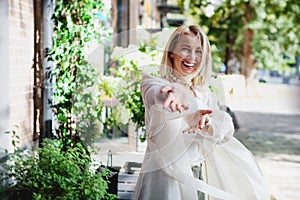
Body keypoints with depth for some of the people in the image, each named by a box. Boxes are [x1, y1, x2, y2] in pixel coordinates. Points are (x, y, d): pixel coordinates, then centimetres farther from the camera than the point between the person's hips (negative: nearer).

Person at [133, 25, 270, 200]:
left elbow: (227, 132, -3)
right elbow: (154, 93, -30)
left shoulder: (205, 93, 11)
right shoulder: (153, 82, -4)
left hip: (199, 179, 5)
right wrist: (171, 95, -54)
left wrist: (208, 121, -26)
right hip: (164, 176, -4)